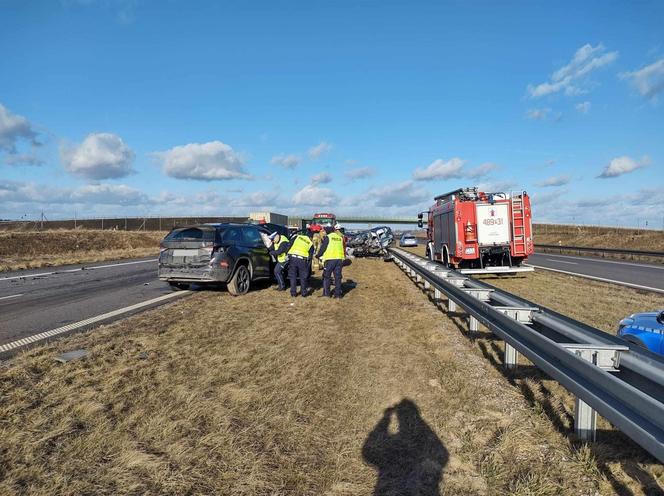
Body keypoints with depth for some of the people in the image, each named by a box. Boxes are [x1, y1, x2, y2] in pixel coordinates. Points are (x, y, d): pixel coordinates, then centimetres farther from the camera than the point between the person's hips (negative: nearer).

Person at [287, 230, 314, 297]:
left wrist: (287, 254, 14)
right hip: (302, 259, -1)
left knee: (293, 276, 11)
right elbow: (310, 256, 14)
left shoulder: (297, 237, 16)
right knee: (303, 276, 14)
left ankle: (293, 292, 13)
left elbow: (290, 245, 9)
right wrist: (308, 266, 19)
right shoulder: (310, 244, 15)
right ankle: (304, 292, 18)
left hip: (292, 257, 1)